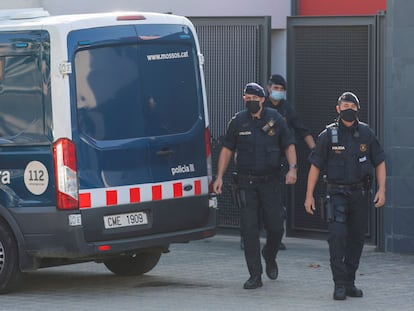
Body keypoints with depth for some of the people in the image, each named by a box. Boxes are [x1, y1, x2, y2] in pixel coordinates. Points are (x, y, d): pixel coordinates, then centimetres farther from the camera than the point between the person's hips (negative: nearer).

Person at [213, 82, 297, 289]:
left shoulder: (275, 119, 3)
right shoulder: (238, 122, 4)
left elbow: (289, 145, 7)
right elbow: (227, 150, 9)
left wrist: (292, 168, -9)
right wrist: (219, 177, 2)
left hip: (270, 181, 0)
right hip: (246, 182, 0)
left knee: (275, 226, -2)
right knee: (249, 229, -6)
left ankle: (270, 257, 30)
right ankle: (255, 276, -2)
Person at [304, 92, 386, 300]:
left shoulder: (366, 134, 3)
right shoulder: (328, 135, -3)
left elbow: (379, 163, 9)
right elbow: (315, 166, 1)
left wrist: (381, 190, -2)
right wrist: (309, 196, -2)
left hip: (360, 194, 3)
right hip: (337, 193, -3)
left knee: (357, 238, 6)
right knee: (337, 236, -15)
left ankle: (350, 282, 18)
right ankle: (340, 285, -13)